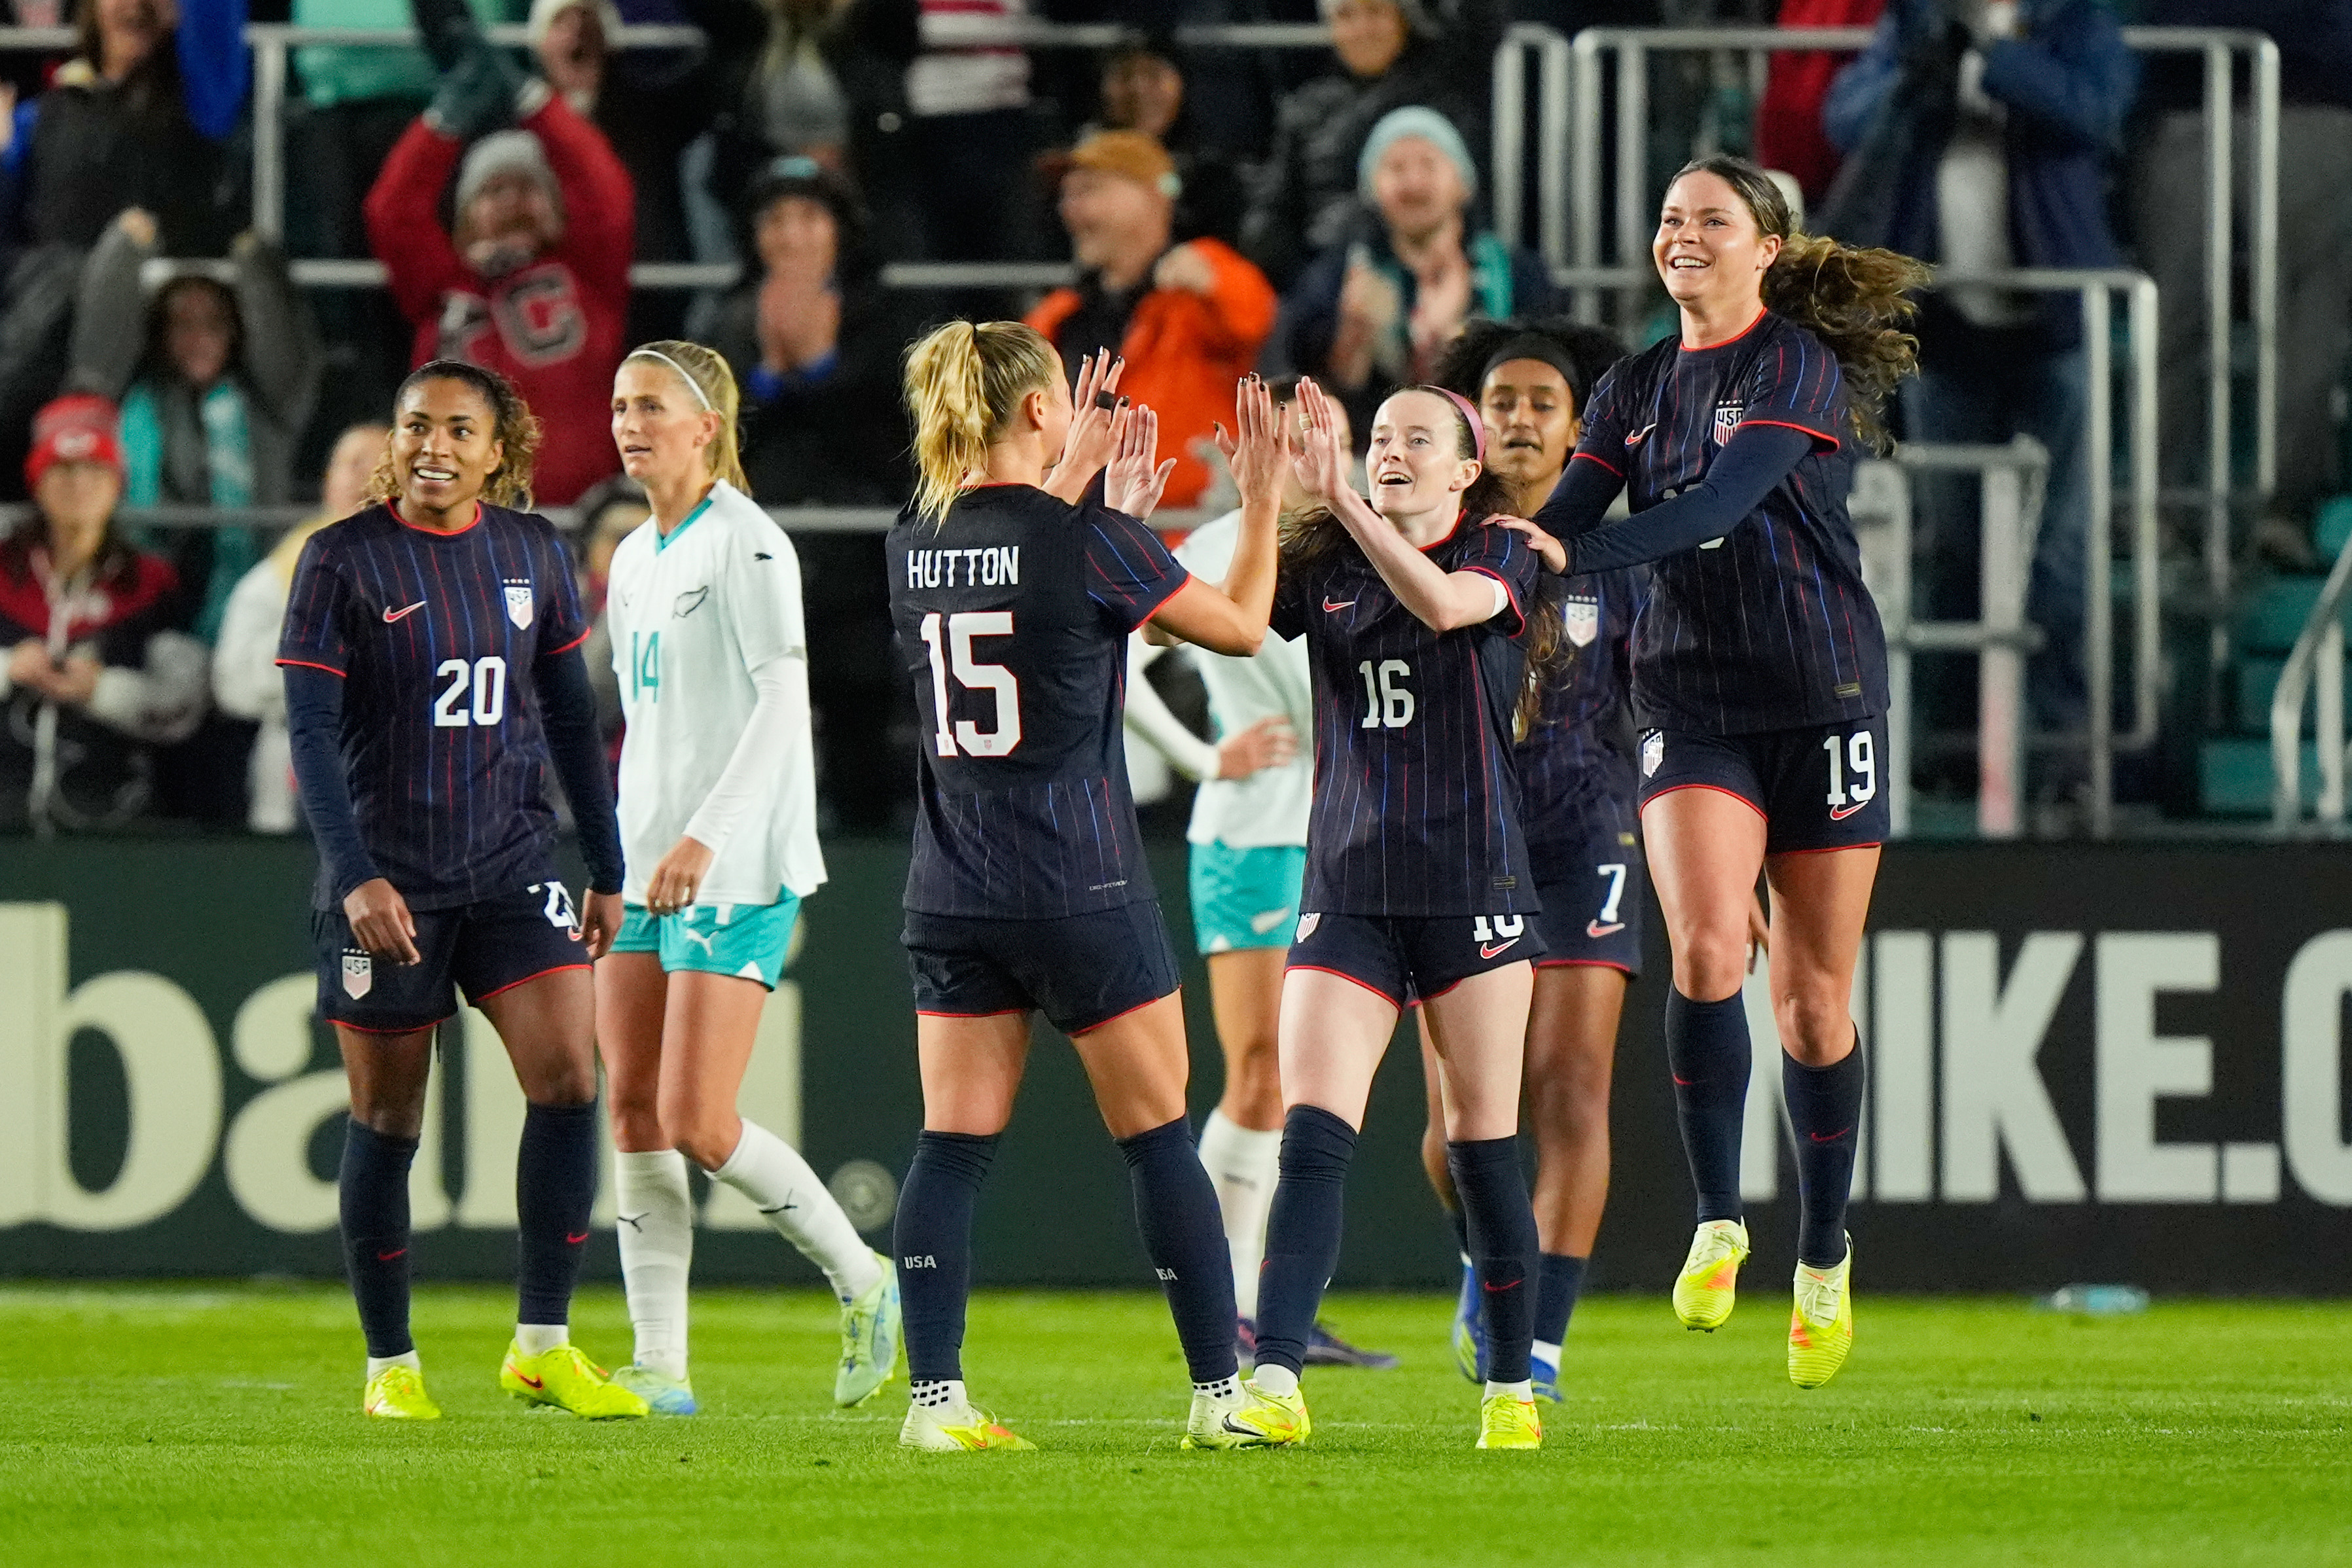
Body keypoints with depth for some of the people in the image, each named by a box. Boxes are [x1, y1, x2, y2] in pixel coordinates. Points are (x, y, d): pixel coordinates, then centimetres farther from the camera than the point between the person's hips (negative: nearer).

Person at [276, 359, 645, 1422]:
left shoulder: (531, 550, 6)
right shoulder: (343, 560, -6)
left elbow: (568, 715, 14)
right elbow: (310, 729, -10)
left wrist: (607, 870, 12)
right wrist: (357, 876, -20)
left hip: (512, 860, 3)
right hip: (386, 879, -3)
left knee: (567, 1072, -12)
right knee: (385, 1116, 3)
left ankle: (542, 1345, -4)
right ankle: (389, 1363, 16)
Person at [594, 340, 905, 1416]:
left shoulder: (744, 541, -9)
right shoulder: (635, 559, 16)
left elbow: (783, 697, -16)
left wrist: (706, 835, -24)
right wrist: (628, 853, 18)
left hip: (737, 870, -8)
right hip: (643, 865, 8)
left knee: (698, 1123, -12)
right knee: (633, 1115, 0)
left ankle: (863, 1284, 8)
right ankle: (660, 1367, 1)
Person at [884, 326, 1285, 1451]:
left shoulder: (915, 546, 3)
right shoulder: (1089, 543, -12)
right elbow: (1240, 627, 1)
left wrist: (1094, 496, 31)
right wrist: (1262, 500, 13)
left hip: (951, 894, 5)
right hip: (1079, 890, -5)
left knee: (953, 1145, 4)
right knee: (1158, 1139, 5)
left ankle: (933, 1395, -5)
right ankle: (1220, 1393, 9)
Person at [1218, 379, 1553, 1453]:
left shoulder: (1503, 558, 0)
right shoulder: (1321, 567, 9)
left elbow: (1443, 602, -22)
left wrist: (1339, 497, -26)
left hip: (1472, 882, -2)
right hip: (1349, 889, 2)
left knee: (1482, 1142, 2)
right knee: (1310, 1133, -11)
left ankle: (1511, 1392, 15)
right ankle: (1273, 1385, -18)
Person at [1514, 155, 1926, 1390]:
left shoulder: (1803, 371, -9)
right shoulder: (1636, 388, 9)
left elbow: (1719, 505, -22)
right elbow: (1563, 521, 4)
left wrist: (1571, 551, -32)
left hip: (1821, 701, -3)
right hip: (1691, 706, 3)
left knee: (1812, 994, 3)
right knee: (1705, 948, -20)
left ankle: (1824, 1257, 18)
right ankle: (1716, 1222, -10)